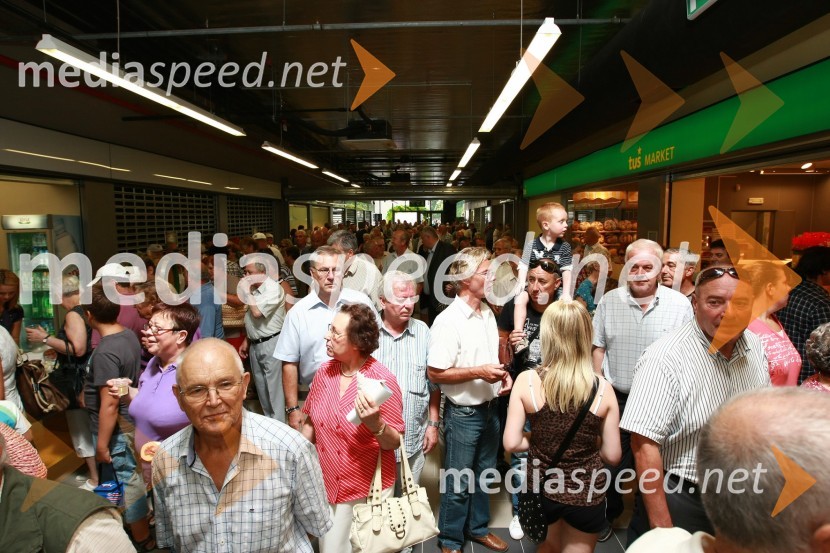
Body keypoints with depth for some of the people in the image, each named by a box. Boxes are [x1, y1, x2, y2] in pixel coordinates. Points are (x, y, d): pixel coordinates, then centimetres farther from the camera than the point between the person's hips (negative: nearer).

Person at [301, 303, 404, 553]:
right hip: (327, 486, 4)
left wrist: (375, 424, -33)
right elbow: (310, 423, 9)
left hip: (369, 490, -4)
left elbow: (394, 443, -15)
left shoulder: (382, 380, -20)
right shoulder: (324, 372, -5)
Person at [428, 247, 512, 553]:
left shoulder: (488, 312, 5)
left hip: (490, 408, 7)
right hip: (464, 413, -7)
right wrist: (478, 372, -25)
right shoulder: (448, 321, -22)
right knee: (459, 483, 9)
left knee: (484, 475, 23)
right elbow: (435, 373, -22)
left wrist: (502, 373, -2)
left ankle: (479, 528, 43)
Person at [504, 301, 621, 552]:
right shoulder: (602, 388, -15)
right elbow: (612, 455, -9)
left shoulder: (526, 380, -17)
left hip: (541, 487, 1)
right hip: (586, 493, 0)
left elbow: (512, 443, -15)